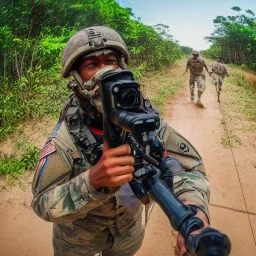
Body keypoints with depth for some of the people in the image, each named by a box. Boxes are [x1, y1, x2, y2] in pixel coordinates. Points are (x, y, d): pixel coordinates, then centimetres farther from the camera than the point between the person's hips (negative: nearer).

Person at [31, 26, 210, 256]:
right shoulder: (66, 135, -30)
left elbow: (188, 165, -21)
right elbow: (43, 203, -29)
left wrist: (196, 210, -42)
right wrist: (92, 180, -49)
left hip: (128, 230, 2)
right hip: (78, 235, -2)